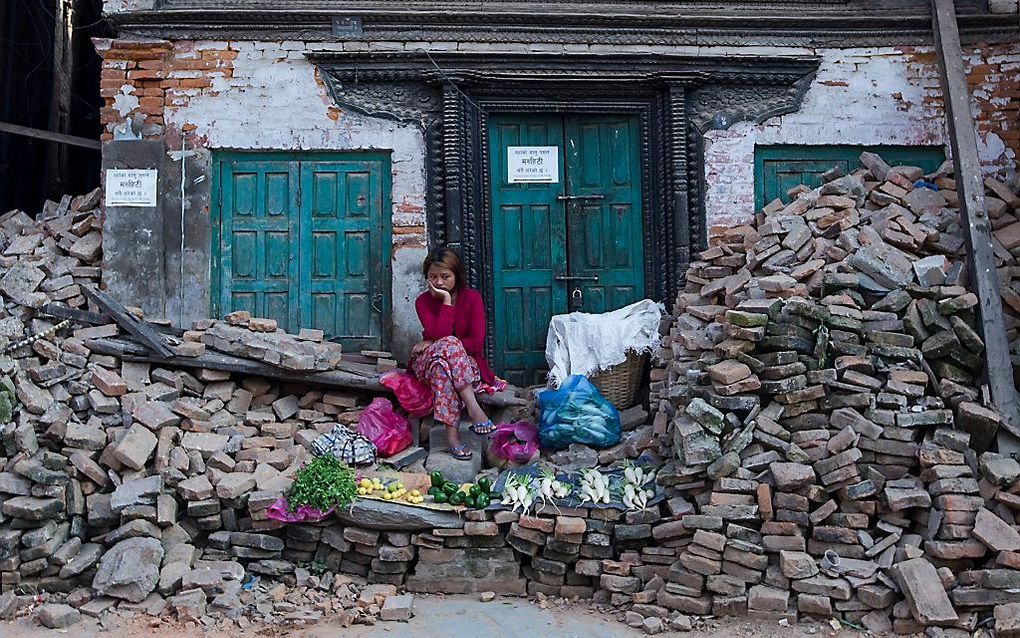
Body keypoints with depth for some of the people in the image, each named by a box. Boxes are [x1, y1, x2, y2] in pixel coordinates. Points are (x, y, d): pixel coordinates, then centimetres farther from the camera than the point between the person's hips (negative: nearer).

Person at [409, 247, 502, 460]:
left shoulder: (472, 298, -1)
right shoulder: (423, 301, -1)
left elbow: (477, 343, -12)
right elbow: (439, 334, -19)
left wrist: (434, 344, -14)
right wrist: (446, 300, -19)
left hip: (468, 364, 0)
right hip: (427, 364, 0)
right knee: (448, 344, -35)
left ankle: (451, 431, -43)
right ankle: (473, 408, -43)